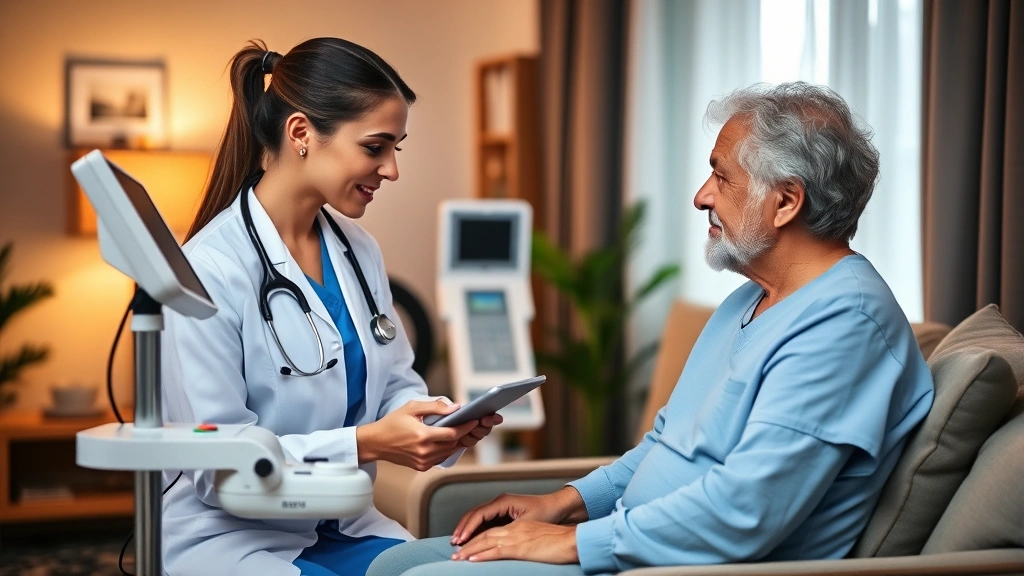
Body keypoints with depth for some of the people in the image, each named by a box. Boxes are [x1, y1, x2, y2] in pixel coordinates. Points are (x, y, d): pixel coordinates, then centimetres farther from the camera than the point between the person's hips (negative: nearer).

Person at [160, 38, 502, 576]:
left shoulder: (358, 249, 5)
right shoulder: (211, 270, -19)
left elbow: (396, 385, 10)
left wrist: (447, 419, -13)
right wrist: (365, 443, -28)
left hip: (340, 528, 7)